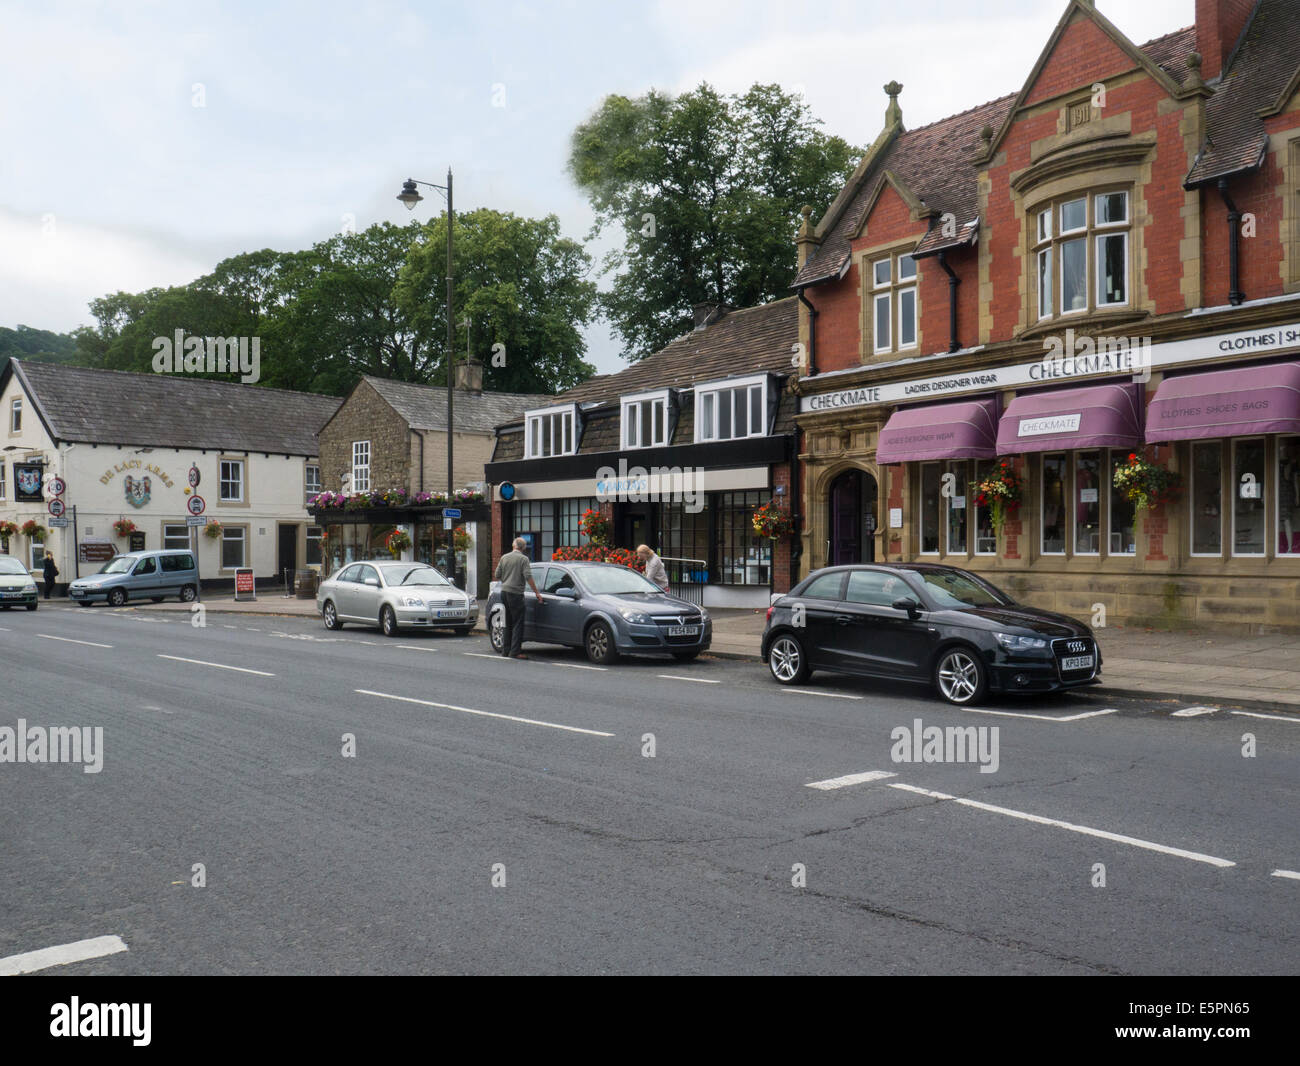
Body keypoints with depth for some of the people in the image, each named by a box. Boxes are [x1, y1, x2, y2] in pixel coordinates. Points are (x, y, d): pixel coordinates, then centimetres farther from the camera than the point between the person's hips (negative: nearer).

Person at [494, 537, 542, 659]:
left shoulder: (504, 557, 10)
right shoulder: (523, 559, -7)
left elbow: (497, 575, 12)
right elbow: (528, 577, -14)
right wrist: (537, 592, -9)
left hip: (504, 592, 6)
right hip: (515, 593, -6)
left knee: (508, 623, 15)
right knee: (518, 623, -5)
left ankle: (506, 649, 18)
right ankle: (515, 651, -10)